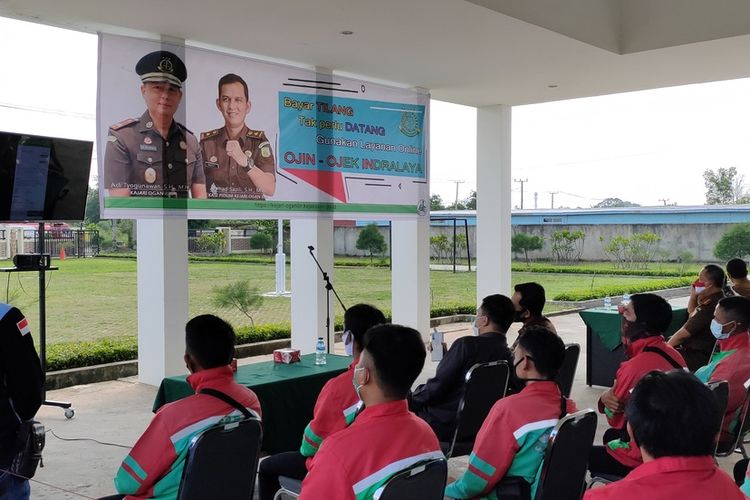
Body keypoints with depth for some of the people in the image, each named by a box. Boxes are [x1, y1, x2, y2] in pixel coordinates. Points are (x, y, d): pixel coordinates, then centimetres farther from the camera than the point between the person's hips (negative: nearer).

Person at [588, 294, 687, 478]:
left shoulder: (636, 366, -27)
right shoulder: (673, 354, -1)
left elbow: (614, 418, -13)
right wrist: (607, 397, -12)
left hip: (638, 458, -9)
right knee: (610, 435, 35)